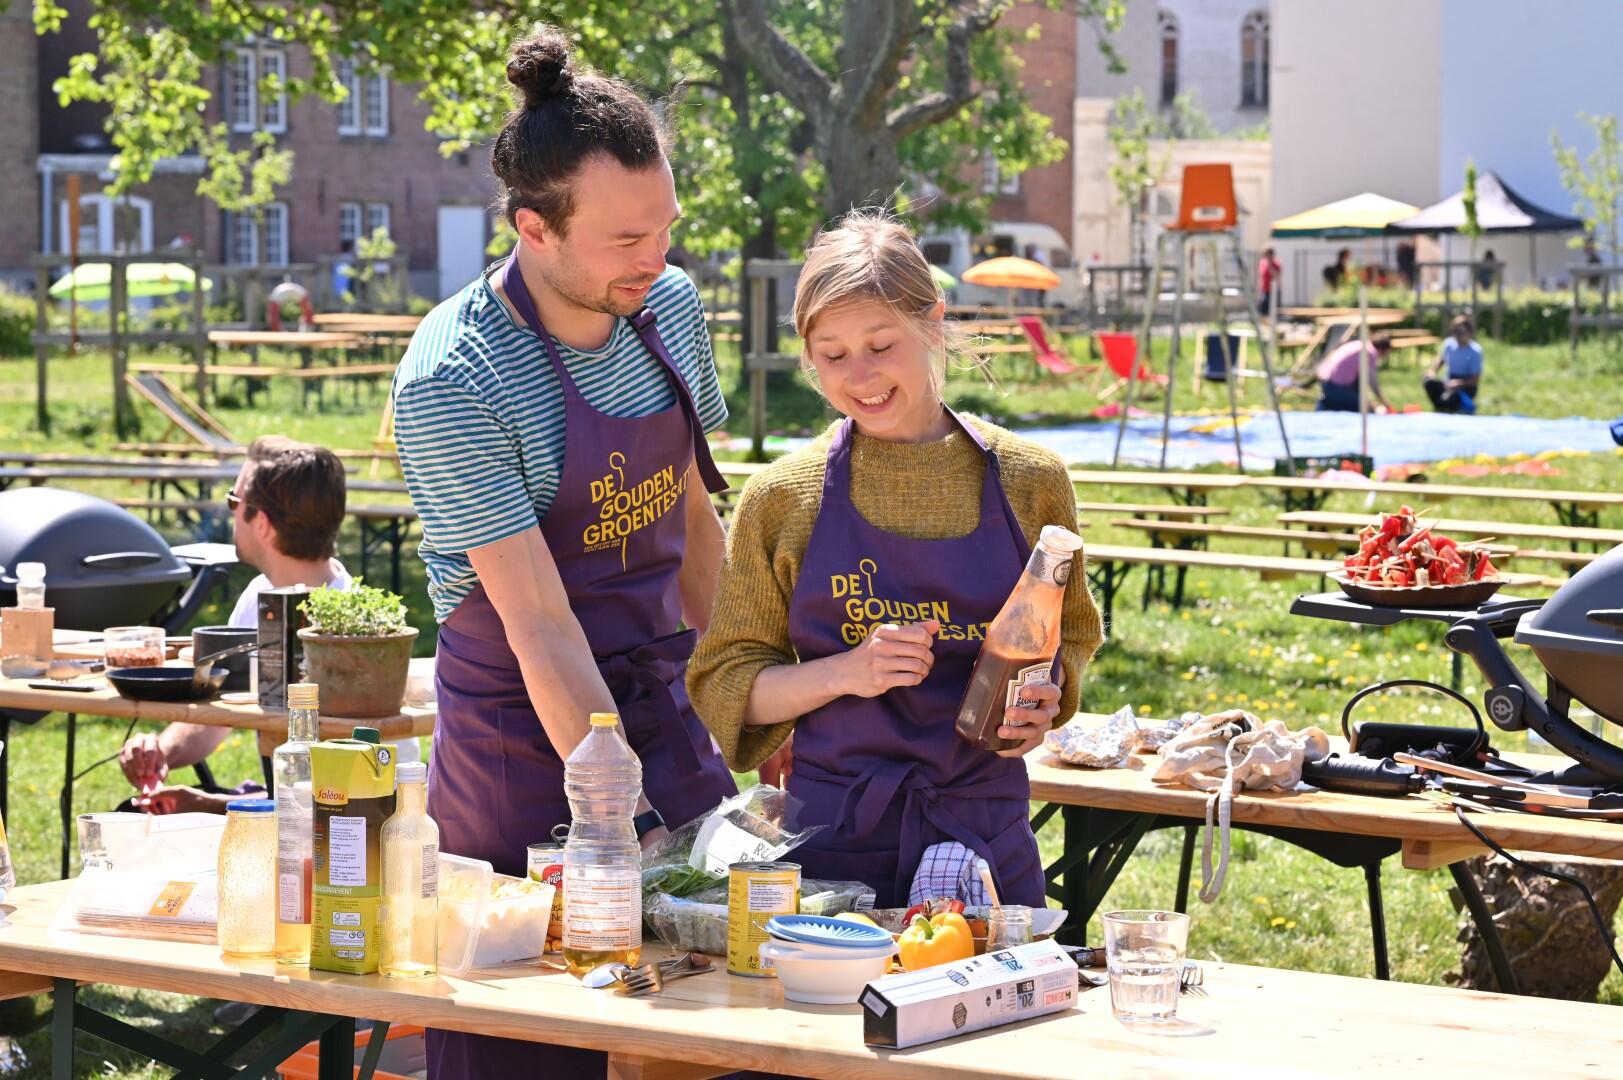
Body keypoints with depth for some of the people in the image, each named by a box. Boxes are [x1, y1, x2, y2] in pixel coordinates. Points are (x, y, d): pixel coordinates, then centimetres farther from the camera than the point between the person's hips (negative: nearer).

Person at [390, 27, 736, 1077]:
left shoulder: (671, 306, 0)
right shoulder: (452, 381, -21)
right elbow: (541, 626, -24)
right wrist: (630, 825, -27)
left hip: (662, 706, 6)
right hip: (525, 735, -6)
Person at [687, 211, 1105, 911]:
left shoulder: (1028, 482, 2)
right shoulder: (782, 498, 0)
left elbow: (1070, 637, 15)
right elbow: (727, 684, 3)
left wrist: (1045, 697, -7)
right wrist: (846, 673, -14)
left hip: (986, 834, 1)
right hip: (832, 838, -1)